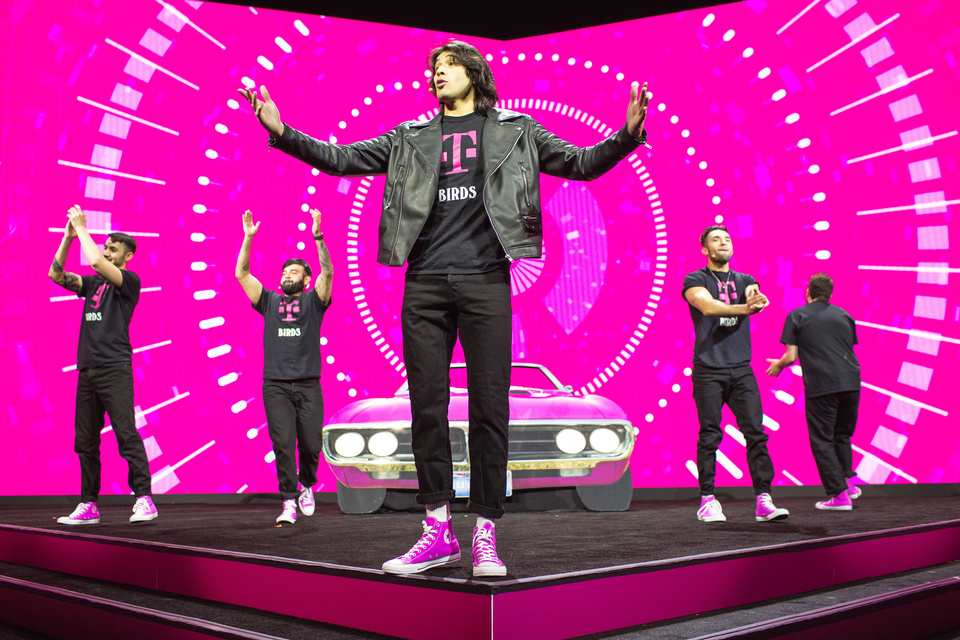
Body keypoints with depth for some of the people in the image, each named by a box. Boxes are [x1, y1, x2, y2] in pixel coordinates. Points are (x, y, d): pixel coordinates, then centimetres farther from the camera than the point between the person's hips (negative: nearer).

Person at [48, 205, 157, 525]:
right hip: (87, 369, 7)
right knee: (85, 441, 7)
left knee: (126, 434, -12)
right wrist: (68, 237, 5)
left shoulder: (130, 281, 0)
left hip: (115, 369, -7)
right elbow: (56, 274, 12)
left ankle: (144, 500, -10)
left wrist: (82, 228, -4)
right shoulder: (92, 283, 20)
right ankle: (88, 505, 13)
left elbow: (97, 262, -15)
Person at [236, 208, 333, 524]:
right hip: (275, 385, 1)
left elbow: (328, 272, -3)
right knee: (283, 444, -9)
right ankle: (289, 503, -5)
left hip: (308, 385, -1)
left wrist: (318, 237, -14)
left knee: (311, 444, -3)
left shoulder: (313, 301, 12)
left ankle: (306, 486, 24)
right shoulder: (269, 301, 18)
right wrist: (248, 237, 3)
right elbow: (241, 274, 12)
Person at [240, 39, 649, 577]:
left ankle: (486, 534, 6)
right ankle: (439, 532, 12)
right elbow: (340, 159, 14)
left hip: (485, 281, -2)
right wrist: (281, 132, 1)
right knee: (428, 406, 2)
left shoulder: (515, 130, 14)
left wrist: (629, 133, -9)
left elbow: (582, 164, 9)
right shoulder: (411, 138, 17)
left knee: (490, 406, -3)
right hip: (425, 285, 2)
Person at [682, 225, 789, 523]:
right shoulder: (694, 280, 4)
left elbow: (756, 302, -6)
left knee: (755, 432, -3)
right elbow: (708, 306, -16)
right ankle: (708, 501, 7)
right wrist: (743, 308, -32)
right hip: (708, 369, -3)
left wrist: (756, 298, -31)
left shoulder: (744, 280, 17)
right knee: (710, 436, -2)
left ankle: (764, 500, -2)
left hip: (741, 368, 4)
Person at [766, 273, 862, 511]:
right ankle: (848, 480, 18)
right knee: (842, 435, 23)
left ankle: (839, 494, -1)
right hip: (851, 382, 5)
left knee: (822, 441, 3)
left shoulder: (797, 316, 4)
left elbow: (791, 357, -1)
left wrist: (778, 365, 20)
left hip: (821, 386, -5)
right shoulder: (844, 315, 17)